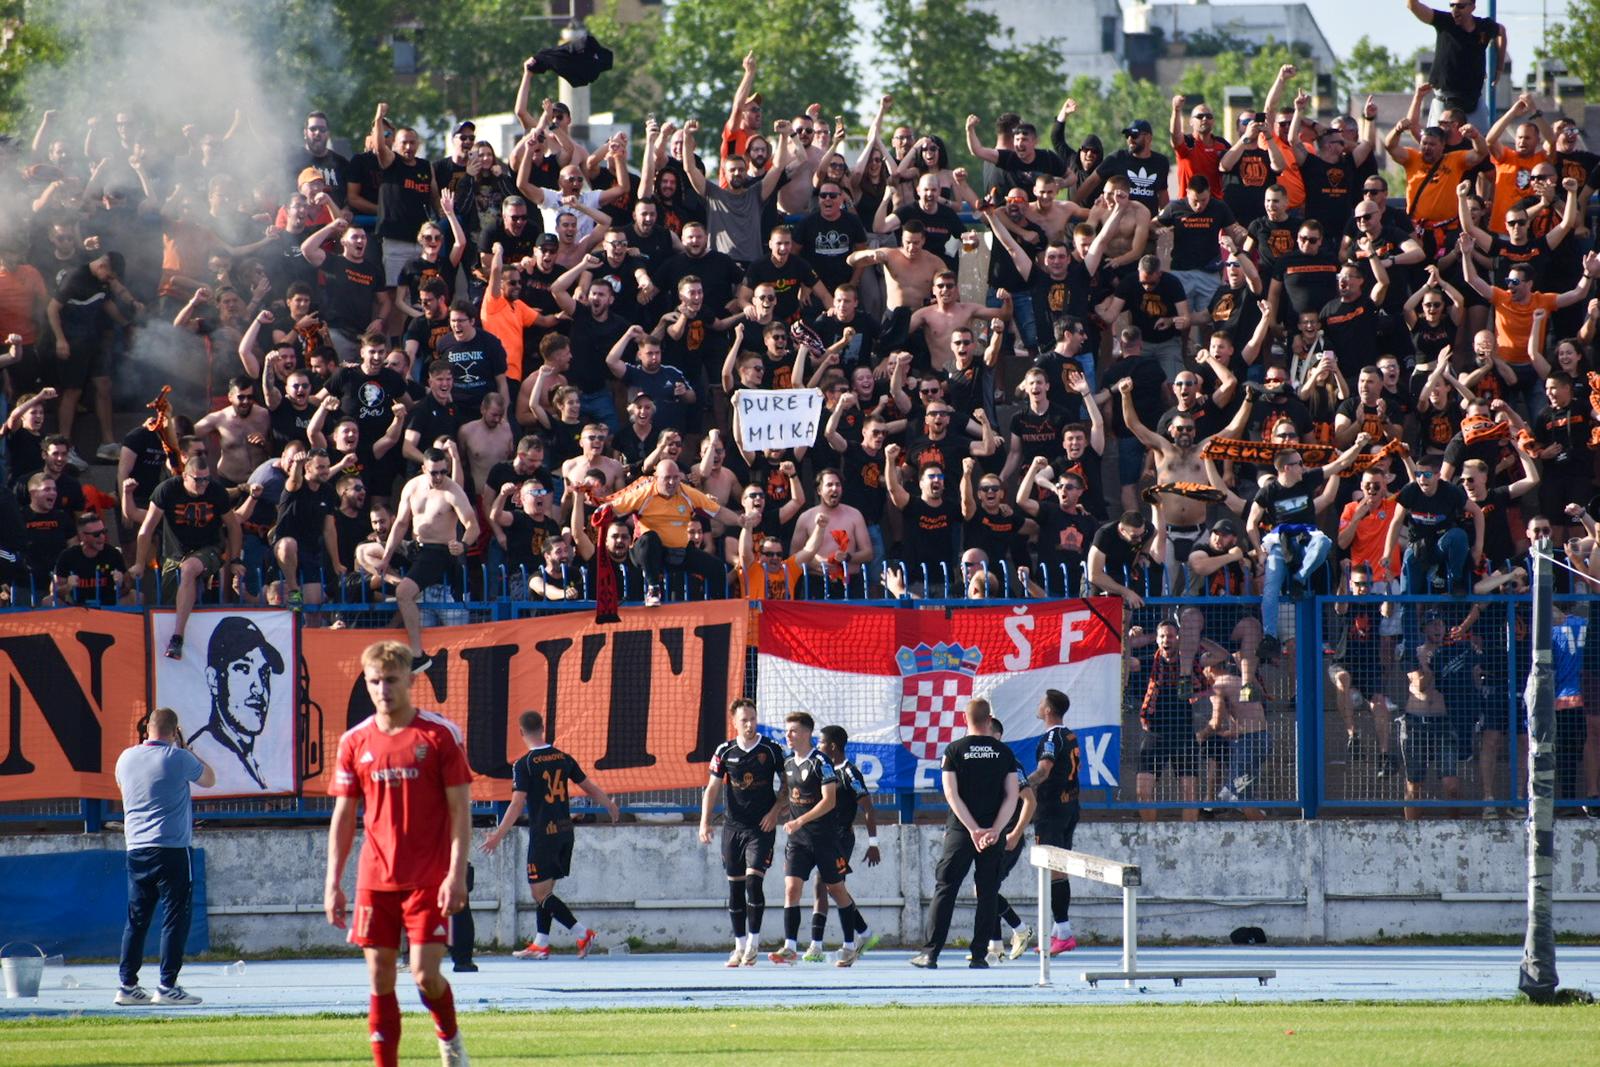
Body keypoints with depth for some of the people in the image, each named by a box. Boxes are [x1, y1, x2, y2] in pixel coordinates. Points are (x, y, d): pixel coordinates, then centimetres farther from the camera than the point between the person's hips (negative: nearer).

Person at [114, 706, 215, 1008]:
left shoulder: (127, 758, 6)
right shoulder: (179, 759, -9)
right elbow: (209, 780, 8)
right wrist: (183, 747, 14)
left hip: (136, 848, 5)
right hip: (171, 848, -5)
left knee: (136, 919, 10)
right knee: (175, 918, -1)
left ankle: (127, 985, 8)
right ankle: (167, 986, -6)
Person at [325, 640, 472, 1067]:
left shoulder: (441, 735, -3)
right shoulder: (355, 741, 6)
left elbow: (460, 809, -4)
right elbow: (343, 816, 11)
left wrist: (456, 874, -13)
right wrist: (333, 882, 4)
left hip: (429, 880, -3)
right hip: (375, 881, 3)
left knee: (426, 974, -9)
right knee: (380, 980, 1)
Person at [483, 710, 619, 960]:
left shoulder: (524, 764, -11)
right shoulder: (563, 758, 6)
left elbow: (517, 803, -17)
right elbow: (589, 787, 13)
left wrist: (499, 835, -15)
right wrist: (611, 807, 30)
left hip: (543, 834, -7)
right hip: (565, 831, 7)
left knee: (540, 893, -3)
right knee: (545, 890, 16)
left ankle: (583, 934, -13)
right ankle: (541, 944, 17)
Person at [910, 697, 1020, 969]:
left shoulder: (954, 750, -2)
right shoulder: (1004, 752, 2)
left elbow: (952, 795, -8)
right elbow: (1012, 796, -4)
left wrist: (974, 830, -11)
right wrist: (995, 830, -9)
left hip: (960, 833, -1)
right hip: (994, 834, 1)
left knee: (945, 889, 4)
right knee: (988, 893, 7)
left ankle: (930, 953, -1)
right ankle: (979, 955, 5)